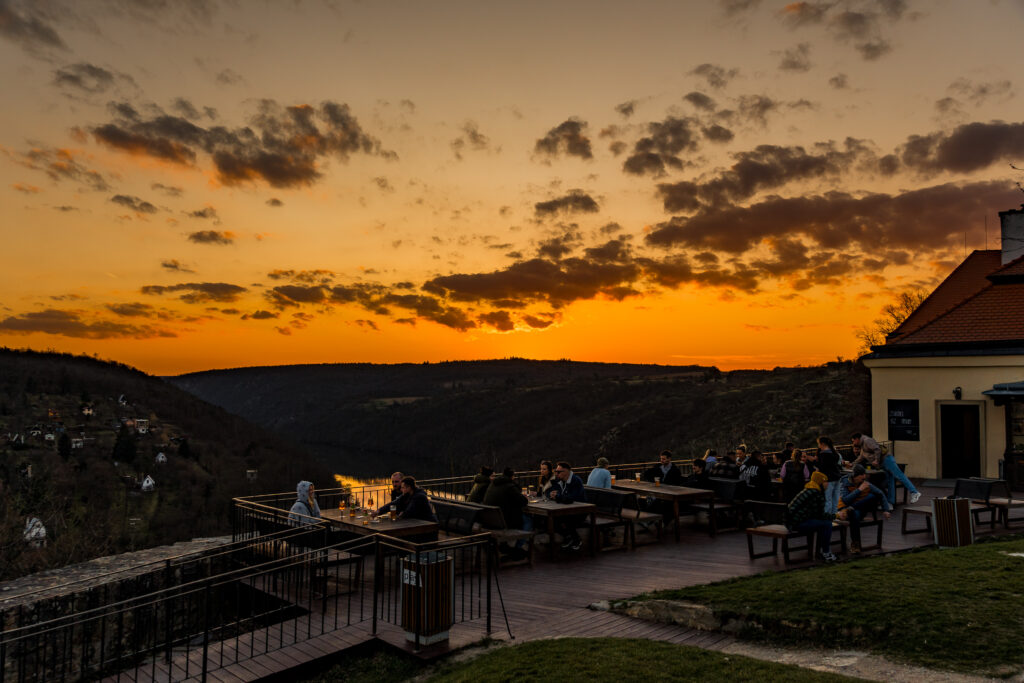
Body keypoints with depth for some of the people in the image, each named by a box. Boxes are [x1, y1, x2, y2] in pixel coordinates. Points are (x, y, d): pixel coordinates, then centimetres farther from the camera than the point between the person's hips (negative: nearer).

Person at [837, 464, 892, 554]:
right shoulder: (844, 483, -12)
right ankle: (855, 544, -30)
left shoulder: (866, 484, -1)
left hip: (861, 510, 3)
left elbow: (881, 494, 8)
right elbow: (845, 500, -27)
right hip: (845, 508, -3)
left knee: (873, 496, -24)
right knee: (855, 514, -42)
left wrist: (885, 510, -2)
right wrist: (859, 489, -27)